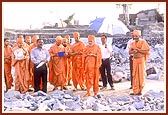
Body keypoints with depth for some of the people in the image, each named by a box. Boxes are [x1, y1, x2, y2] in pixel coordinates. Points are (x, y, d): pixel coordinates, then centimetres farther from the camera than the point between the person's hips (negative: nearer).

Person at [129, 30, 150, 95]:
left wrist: (138, 50, -19)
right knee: (135, 75, 5)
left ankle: (140, 90, 9)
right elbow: (129, 52, 6)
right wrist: (133, 51, -15)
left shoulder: (143, 42, -5)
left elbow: (146, 51, -12)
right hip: (135, 60, 5)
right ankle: (135, 91, 9)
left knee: (141, 75, -1)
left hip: (141, 60, -5)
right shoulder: (132, 43, 11)